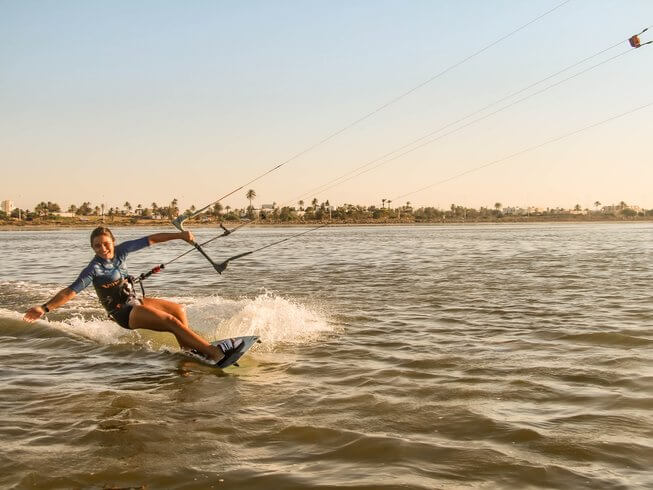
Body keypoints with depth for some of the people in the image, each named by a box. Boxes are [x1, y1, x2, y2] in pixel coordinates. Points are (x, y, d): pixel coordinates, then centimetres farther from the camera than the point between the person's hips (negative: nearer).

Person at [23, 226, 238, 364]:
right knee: (172, 321, -20)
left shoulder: (121, 250, -3)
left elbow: (151, 240, 2)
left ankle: (189, 350, 19)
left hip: (136, 300, 8)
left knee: (179, 310, 15)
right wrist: (45, 308, -39)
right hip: (125, 313, -8)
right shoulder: (94, 269, -20)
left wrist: (179, 235, 2)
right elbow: (71, 291, -27)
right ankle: (213, 352, -26)